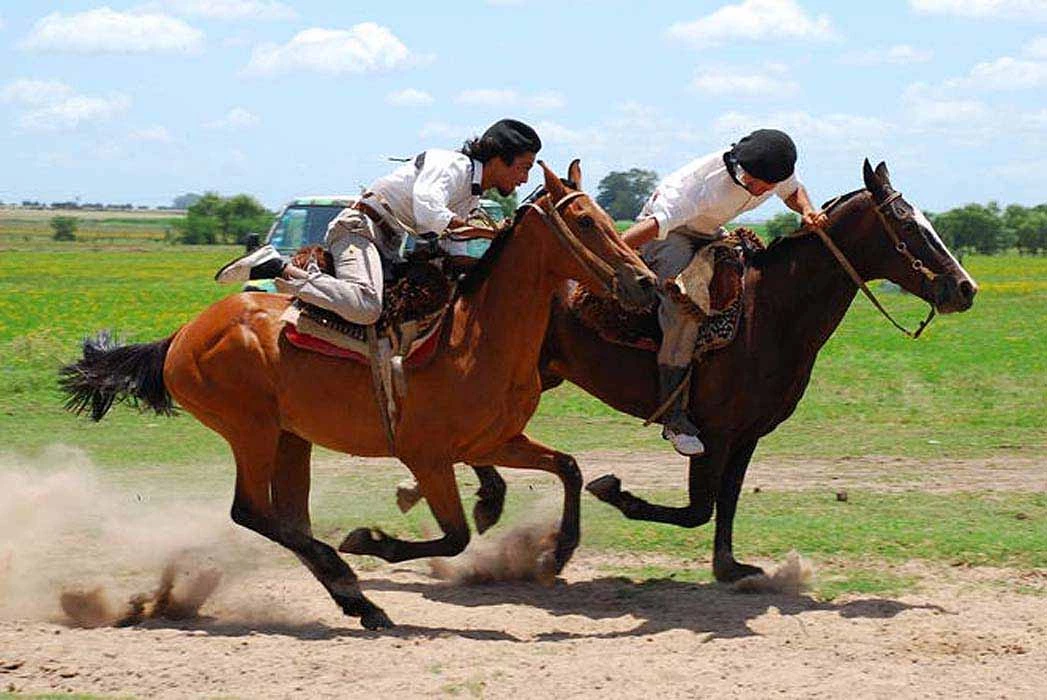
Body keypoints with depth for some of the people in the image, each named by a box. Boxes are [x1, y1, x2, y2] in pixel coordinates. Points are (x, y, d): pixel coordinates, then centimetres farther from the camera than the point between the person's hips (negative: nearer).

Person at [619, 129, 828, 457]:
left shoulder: (779, 173, -16)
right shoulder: (706, 183, -38)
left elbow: (793, 191, 10)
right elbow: (655, 224, -43)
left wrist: (807, 211, -13)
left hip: (709, 233, 8)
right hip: (665, 232, -8)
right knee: (686, 304, -31)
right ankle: (673, 416, -31)